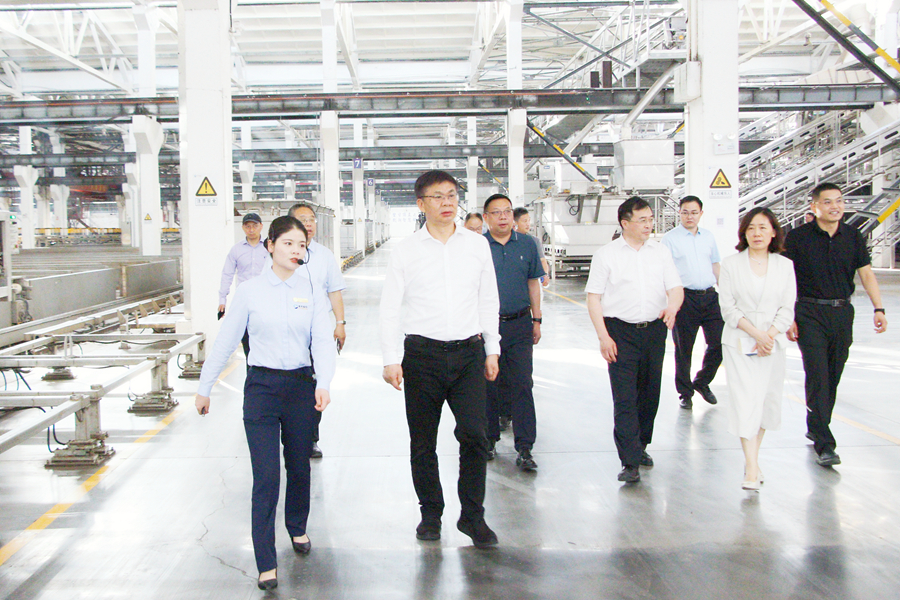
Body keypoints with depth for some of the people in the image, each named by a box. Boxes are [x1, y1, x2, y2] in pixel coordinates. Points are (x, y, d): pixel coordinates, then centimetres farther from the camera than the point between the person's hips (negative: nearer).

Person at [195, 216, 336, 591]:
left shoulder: (312, 292, 2)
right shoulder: (250, 291, -1)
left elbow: (323, 341, -8)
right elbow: (225, 342, 4)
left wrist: (323, 383, -24)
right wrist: (205, 387, 8)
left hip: (302, 385, 2)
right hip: (261, 386, -2)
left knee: (299, 466, 16)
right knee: (266, 475, -7)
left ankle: (297, 527, 44)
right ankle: (265, 564, 0)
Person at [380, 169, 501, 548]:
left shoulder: (477, 244, 8)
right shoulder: (406, 250, 2)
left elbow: (489, 300, 14)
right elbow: (390, 308, 2)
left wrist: (492, 350, 12)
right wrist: (391, 359, -3)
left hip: (468, 350, 1)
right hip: (422, 353, -1)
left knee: (474, 434, -8)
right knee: (422, 442, 7)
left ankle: (472, 516, 8)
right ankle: (431, 513, 25)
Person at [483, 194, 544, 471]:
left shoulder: (527, 244, 6)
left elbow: (533, 283, 13)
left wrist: (536, 319, 11)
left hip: (520, 325, 1)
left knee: (522, 384, -2)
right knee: (488, 384, 9)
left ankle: (524, 447, 2)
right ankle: (490, 438, 26)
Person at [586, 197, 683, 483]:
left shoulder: (660, 251, 9)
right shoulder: (606, 254, -1)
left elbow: (676, 288, 5)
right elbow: (593, 298, -2)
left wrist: (672, 306, -19)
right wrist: (603, 336, -11)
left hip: (655, 330, 4)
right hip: (620, 331, -4)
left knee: (650, 393, 12)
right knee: (625, 397, -8)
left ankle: (640, 446, 30)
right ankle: (630, 461, -7)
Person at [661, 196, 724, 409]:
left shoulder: (708, 236, 13)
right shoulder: (670, 239, -2)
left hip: (710, 296, 4)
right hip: (685, 297, -4)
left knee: (718, 342, 1)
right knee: (683, 349, 4)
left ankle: (702, 382, 24)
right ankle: (685, 392, 20)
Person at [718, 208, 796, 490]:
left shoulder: (785, 265, 6)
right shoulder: (731, 264, -1)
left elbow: (787, 308, 3)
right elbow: (728, 307, -4)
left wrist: (769, 336, -11)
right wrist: (755, 333, -14)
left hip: (772, 342, 3)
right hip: (739, 342, -3)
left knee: (768, 400, 8)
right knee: (745, 399, -10)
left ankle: (753, 458, 25)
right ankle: (751, 467, -10)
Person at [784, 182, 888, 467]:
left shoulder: (853, 237, 7)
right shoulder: (798, 237, -4)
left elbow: (867, 274, 6)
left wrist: (878, 309, -6)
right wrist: (788, 317, -9)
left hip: (842, 313, 4)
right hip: (810, 313, -4)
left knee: (833, 376, 11)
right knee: (817, 376, -11)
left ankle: (816, 428, 30)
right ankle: (824, 444, -10)